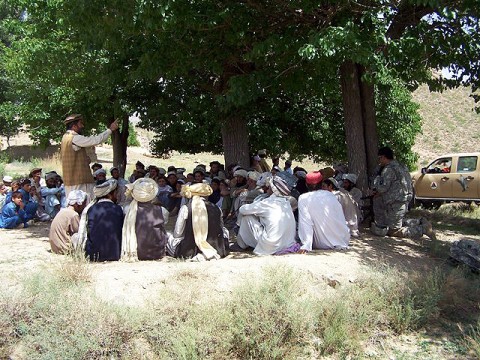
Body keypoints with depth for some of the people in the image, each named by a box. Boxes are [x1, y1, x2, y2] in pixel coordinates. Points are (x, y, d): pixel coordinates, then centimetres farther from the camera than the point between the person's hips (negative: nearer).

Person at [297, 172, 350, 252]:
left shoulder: (303, 199, -7)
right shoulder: (330, 195, 2)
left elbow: (305, 223, -15)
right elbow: (342, 220, 5)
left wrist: (306, 246, -17)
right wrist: (345, 241, 16)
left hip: (322, 245, -2)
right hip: (342, 242, 2)